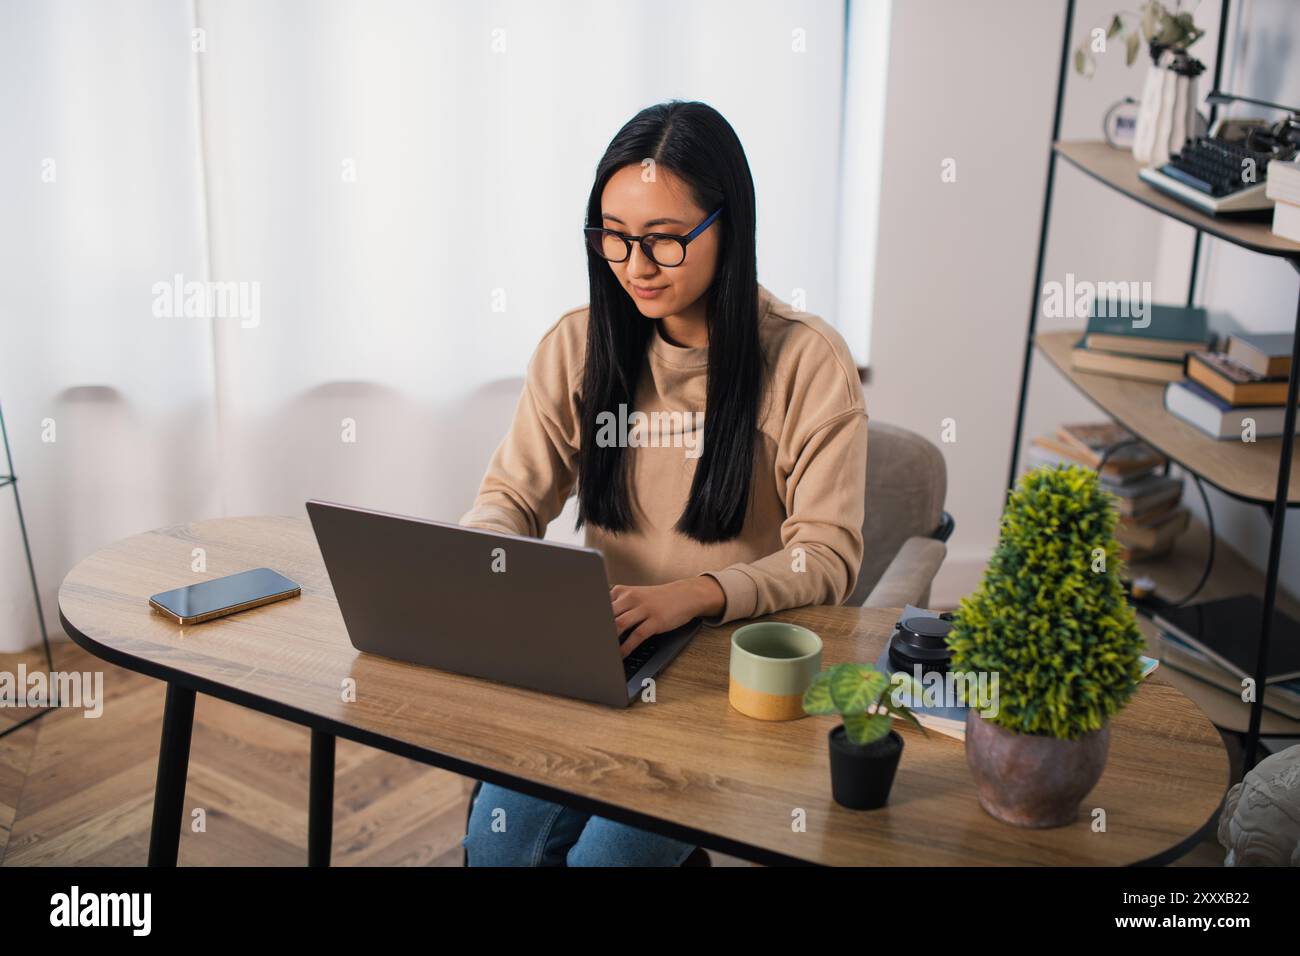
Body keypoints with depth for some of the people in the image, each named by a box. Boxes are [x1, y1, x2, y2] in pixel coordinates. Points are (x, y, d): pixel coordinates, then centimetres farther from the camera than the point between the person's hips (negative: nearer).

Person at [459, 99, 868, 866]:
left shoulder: (808, 360, -8)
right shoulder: (577, 346, 4)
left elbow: (829, 556, -11)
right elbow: (511, 496, 6)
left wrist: (692, 594, -28)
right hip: (598, 651, 3)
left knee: (609, 852, -20)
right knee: (497, 839, -18)